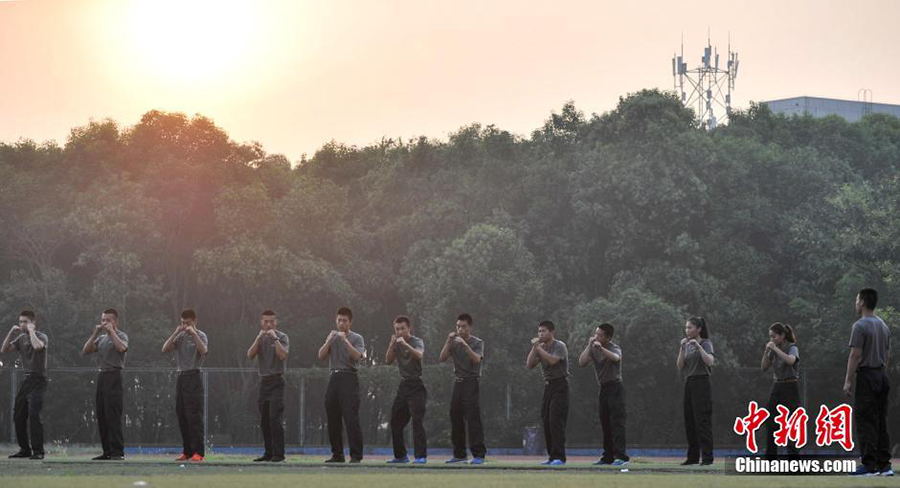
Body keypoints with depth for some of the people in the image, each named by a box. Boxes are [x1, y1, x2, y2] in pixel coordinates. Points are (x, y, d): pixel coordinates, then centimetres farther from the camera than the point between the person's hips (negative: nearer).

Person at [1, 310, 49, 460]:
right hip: (26, 380, 7)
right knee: (18, 415, 8)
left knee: (33, 414, -17)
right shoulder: (21, 338, 11)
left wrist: (31, 330, -19)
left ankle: (38, 451, -15)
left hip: (38, 380, -7)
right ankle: (24, 449, 19)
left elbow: (37, 346, -31)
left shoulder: (41, 336, -8)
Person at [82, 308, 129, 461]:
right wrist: (95, 334, 1)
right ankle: (107, 452, 11)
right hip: (102, 376, 7)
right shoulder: (101, 338, 19)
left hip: (114, 376, -7)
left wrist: (111, 331, -15)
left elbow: (122, 348, -22)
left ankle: (118, 452, -11)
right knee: (101, 415, 6)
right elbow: (85, 351, 9)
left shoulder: (121, 335, 0)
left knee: (113, 415, -11)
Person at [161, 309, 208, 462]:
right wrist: (175, 333, -5)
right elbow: (165, 349, 2)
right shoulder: (180, 336, 13)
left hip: (193, 377, -6)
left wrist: (193, 334, -20)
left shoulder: (200, 335, -2)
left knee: (194, 415, -9)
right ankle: (187, 451, 13)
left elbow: (203, 351, -20)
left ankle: (198, 452, -9)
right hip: (181, 376, 6)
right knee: (181, 415, 7)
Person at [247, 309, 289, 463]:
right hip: (263, 381, 6)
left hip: (276, 381, -6)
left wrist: (274, 338, -18)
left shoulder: (282, 337, -3)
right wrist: (259, 338, -10)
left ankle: (279, 454, -13)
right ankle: (268, 453, 15)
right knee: (264, 420, 8)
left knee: (275, 418, -13)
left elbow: (283, 355, -18)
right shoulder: (259, 338, 13)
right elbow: (250, 355, -1)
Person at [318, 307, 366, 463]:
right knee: (332, 419, 6)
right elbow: (321, 356, 6)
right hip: (334, 378, 5)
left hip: (349, 378, -5)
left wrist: (345, 341, -20)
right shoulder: (332, 337, 17)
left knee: (351, 418, -12)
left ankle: (356, 455, -13)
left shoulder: (357, 338, 4)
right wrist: (329, 341, -6)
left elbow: (357, 356, -13)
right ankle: (337, 454, 13)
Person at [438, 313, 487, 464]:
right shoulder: (454, 343, 11)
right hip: (458, 383, 6)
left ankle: (479, 454, -13)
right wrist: (448, 341, -8)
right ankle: (459, 454, 14)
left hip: (471, 383, -6)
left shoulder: (477, 343, -1)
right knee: (455, 418, 6)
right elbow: (442, 358, 1)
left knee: (473, 418, -11)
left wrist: (465, 345, -29)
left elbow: (476, 359, -19)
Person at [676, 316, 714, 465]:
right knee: (689, 421, 7)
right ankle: (693, 456, 13)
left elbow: (710, 361, -21)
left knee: (702, 421, -10)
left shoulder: (706, 343, -4)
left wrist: (698, 345, -22)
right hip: (689, 384, 7)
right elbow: (680, 366, 6)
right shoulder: (687, 345, 14)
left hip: (701, 383, -7)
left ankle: (707, 457, -9)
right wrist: (682, 348, -6)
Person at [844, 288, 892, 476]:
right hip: (882, 376, 9)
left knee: (865, 421, -8)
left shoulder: (860, 326, -14)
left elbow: (855, 356, -17)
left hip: (867, 377, -9)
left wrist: (848, 381, -13)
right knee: (881, 421, 10)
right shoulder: (883, 326, 15)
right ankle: (884, 464, 9)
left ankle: (870, 465, -12)